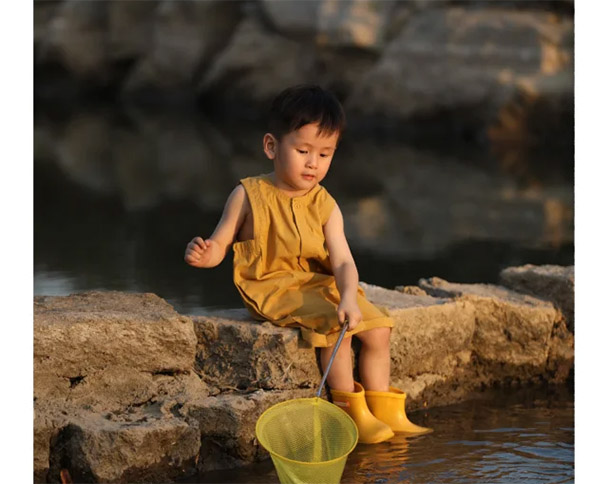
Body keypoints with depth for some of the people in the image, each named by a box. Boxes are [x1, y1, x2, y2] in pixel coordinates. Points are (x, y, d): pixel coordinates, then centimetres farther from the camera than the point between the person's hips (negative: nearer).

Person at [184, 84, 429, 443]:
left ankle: (385, 411, 6)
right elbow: (220, 244, -1)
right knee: (335, 325, -27)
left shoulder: (325, 206, 1)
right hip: (273, 288, -5)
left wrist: (348, 298, -31)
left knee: (378, 328, -7)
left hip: (320, 285, 5)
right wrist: (205, 255, -26)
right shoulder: (249, 195, -6)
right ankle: (352, 413, -15)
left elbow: (343, 261, -11)